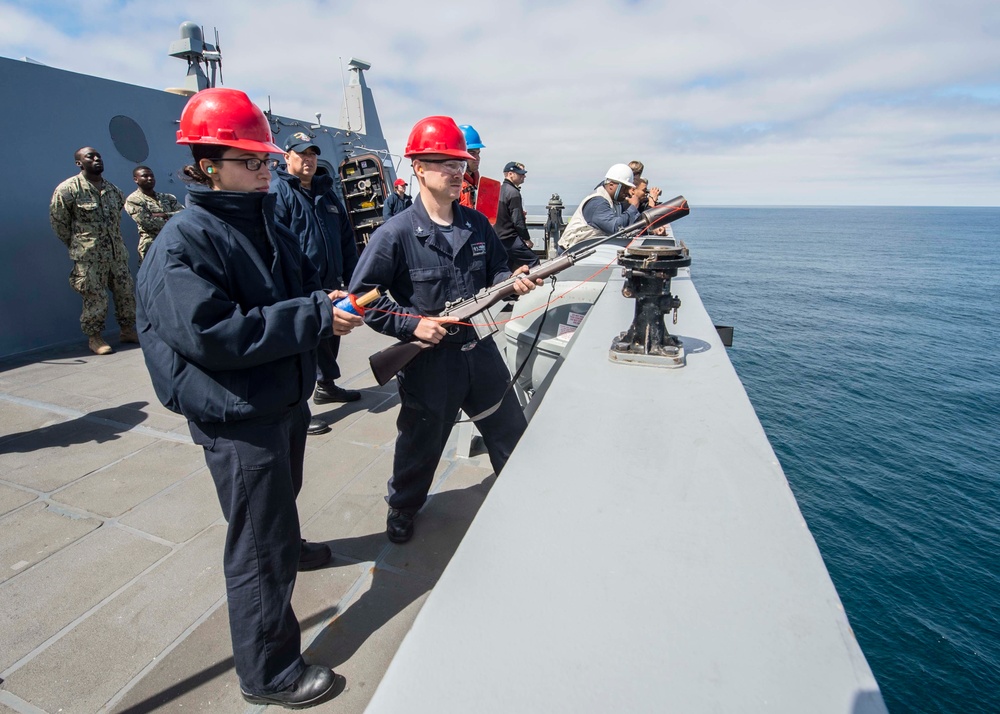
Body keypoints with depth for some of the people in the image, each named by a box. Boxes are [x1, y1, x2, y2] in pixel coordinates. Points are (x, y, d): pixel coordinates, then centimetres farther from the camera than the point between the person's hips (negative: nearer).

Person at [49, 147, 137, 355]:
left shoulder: (113, 189, 10)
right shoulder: (67, 189, -7)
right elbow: (58, 221, -2)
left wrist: (115, 241, 13)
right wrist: (78, 244, 3)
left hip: (117, 253, 5)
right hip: (89, 257, -5)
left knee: (126, 292, 8)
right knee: (95, 298, -2)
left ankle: (128, 330, 22)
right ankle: (94, 338, 11)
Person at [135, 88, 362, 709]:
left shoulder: (266, 226, 6)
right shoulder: (182, 244, -19)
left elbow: (306, 281, 12)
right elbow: (212, 334, -29)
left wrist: (334, 302, -12)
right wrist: (316, 317, -30)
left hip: (287, 396, 9)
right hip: (238, 416, -8)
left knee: (283, 494, 32)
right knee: (261, 546, 3)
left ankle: (286, 548, 62)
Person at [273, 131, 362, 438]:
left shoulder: (327, 192, 15)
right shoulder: (278, 191, -7)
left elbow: (346, 239, 16)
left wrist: (351, 279, 11)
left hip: (330, 285, 8)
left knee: (330, 336, 19)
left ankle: (327, 385, 37)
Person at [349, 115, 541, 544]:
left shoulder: (477, 224, 3)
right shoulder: (396, 234, -13)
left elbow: (494, 271, 14)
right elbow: (362, 296, -12)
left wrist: (512, 282, -8)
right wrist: (413, 324, -19)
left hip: (478, 350, 5)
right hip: (427, 358, -4)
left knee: (510, 431, 19)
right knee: (420, 443, 15)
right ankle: (402, 508, 43)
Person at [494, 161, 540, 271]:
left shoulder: (499, 190, 14)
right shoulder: (513, 192, -13)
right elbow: (518, 221, -16)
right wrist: (527, 239, -7)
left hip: (498, 238, 9)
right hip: (511, 240, -9)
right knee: (533, 261, -5)